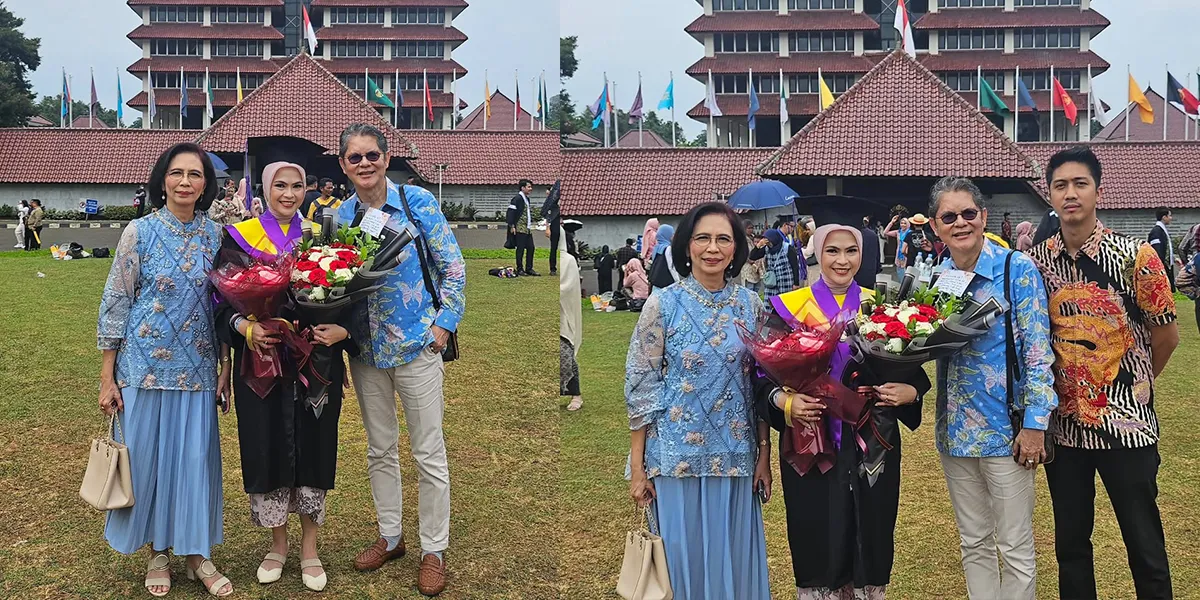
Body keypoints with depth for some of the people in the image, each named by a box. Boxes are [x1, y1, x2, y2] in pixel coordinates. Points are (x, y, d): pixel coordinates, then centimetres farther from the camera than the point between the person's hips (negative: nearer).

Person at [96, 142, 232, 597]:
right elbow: (115, 302, -3)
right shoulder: (140, 232, -5)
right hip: (145, 365, -2)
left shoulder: (215, 235, 3)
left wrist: (227, 366, 6)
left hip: (197, 368, 2)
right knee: (147, 456, 6)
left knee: (197, 457, 5)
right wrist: (107, 377, -5)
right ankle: (158, 551, 24)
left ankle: (197, 552, 20)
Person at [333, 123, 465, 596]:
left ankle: (433, 550, 15)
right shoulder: (342, 216, 4)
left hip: (416, 343, -4)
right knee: (379, 449, 16)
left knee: (428, 453, 2)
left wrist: (445, 323, -11)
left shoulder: (417, 201, -7)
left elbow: (452, 267, -5)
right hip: (366, 346, 4)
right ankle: (390, 536, 32)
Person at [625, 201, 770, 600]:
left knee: (735, 556, 12)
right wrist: (637, 467, -7)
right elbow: (639, 386, -6)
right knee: (683, 555, 8)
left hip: (736, 455, 3)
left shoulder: (751, 305, 2)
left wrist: (764, 455, 5)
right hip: (677, 454, -3)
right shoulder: (662, 304, -7)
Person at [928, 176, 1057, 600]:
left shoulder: (1017, 268, -9)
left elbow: (1038, 350, -11)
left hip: (1006, 426, -5)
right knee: (974, 544, 16)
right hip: (955, 427, 5)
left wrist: (1034, 423, -15)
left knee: (1015, 549, 5)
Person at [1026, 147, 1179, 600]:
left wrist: (1136, 386, 10)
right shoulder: (1036, 263, -1)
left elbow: (1166, 335, 0)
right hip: (1064, 422, 3)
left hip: (1126, 424, -3)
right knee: (1070, 541, 14)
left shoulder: (1135, 257, -10)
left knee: (1145, 545, 6)